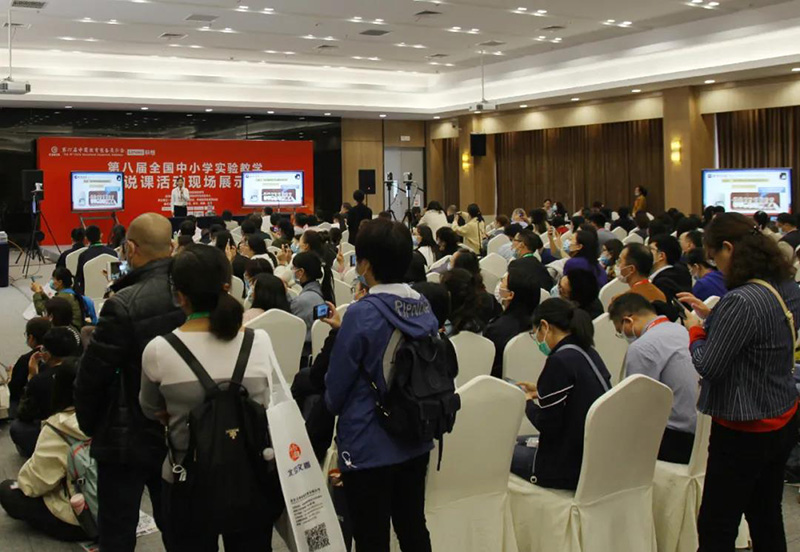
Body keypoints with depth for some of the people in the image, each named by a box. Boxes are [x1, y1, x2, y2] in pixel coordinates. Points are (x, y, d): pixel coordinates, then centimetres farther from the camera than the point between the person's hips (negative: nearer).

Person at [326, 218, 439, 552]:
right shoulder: (424, 307, -1)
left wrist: (334, 405, 11)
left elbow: (335, 389, -12)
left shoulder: (362, 314, -20)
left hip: (368, 448, -6)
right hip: (416, 441, 6)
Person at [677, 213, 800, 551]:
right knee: (767, 518, 21)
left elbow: (708, 366, -20)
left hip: (743, 432, -9)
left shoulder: (741, 301, -27)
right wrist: (711, 316, 11)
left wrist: (695, 329, -3)